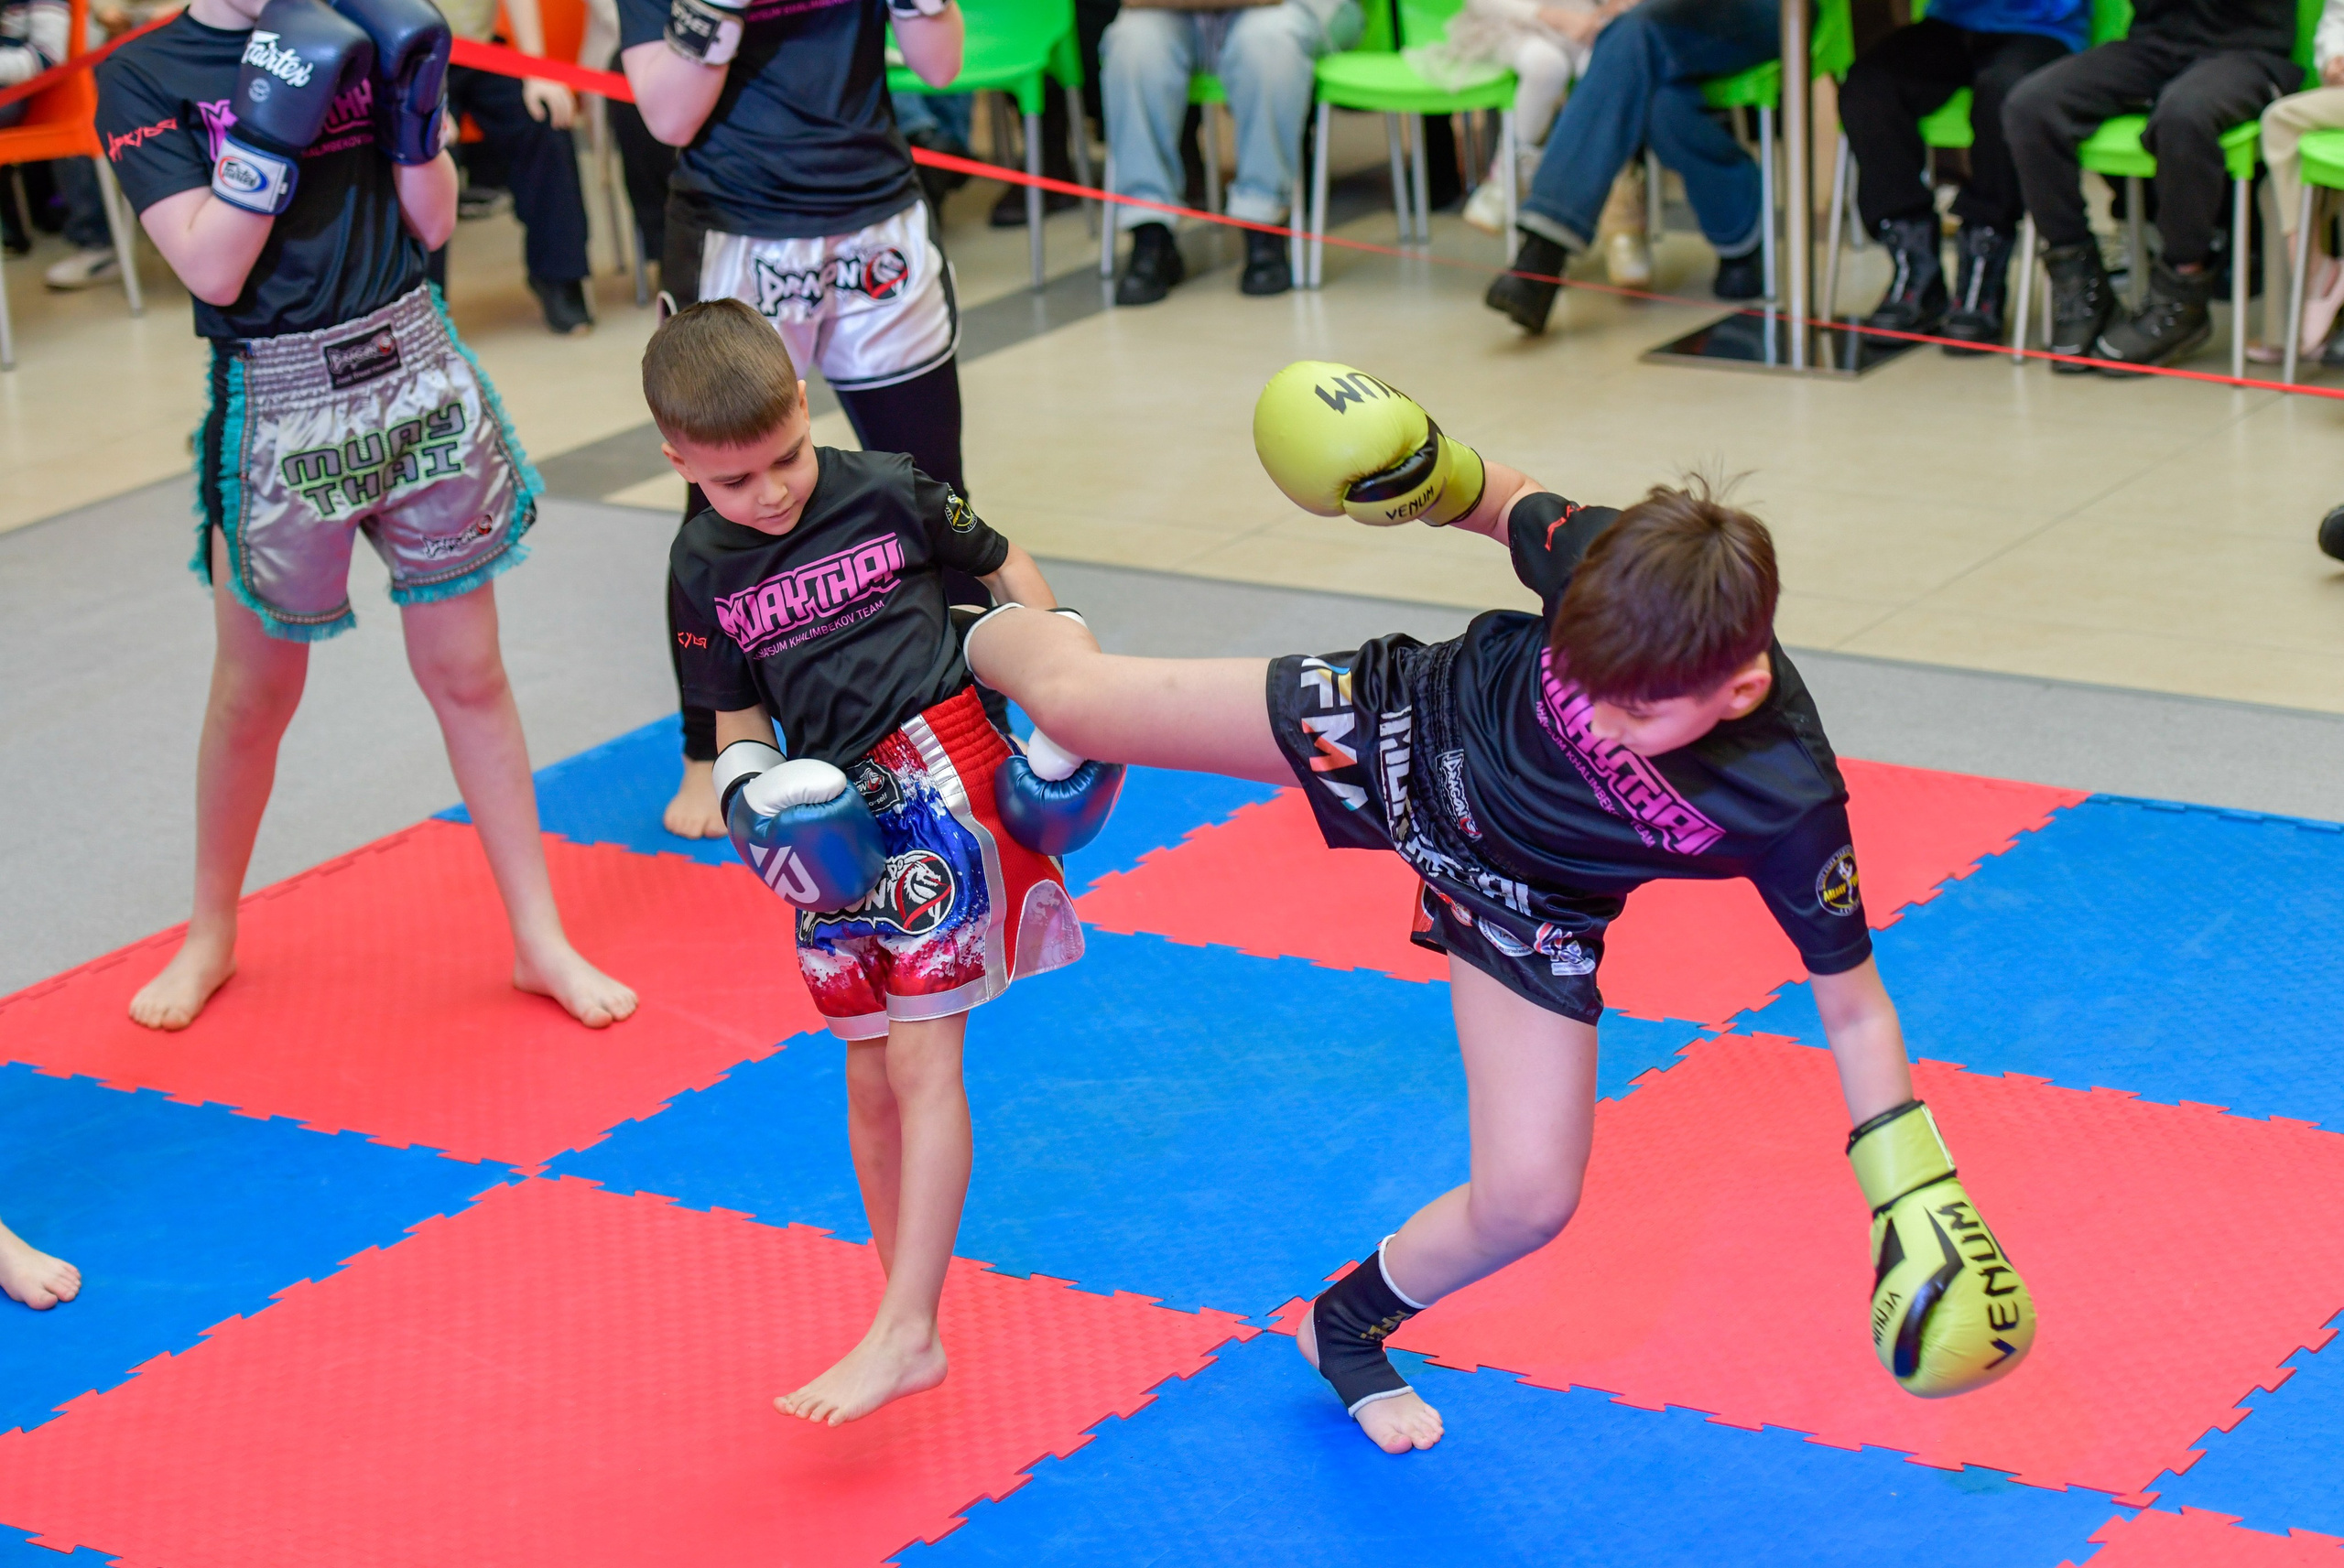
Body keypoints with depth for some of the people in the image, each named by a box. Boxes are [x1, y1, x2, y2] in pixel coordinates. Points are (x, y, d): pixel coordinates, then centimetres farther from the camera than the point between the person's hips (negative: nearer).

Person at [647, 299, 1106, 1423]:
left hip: (940, 771, -4)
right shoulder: (704, 573, 5)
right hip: (832, 825, 4)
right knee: (870, 1080, 10)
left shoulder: (887, 492, -4)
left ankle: (906, 1331, -12)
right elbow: (738, 726, 11)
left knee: (923, 1056, -12)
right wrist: (757, 802, -10)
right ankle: (906, 1311, 22)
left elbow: (1007, 569, 10)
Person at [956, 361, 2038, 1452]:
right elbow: (1512, 510, -9)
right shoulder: (1604, 563, -34)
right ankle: (981, 631, 45)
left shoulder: (1784, 807, -38)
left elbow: (1852, 1004, -24)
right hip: (1415, 723, 1)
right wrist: (1431, 474, -27)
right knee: (1073, 699, 3)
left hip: (1521, 905, 0)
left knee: (1528, 1199, -7)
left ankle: (1349, 1324, 28)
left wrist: (1916, 1198, -27)